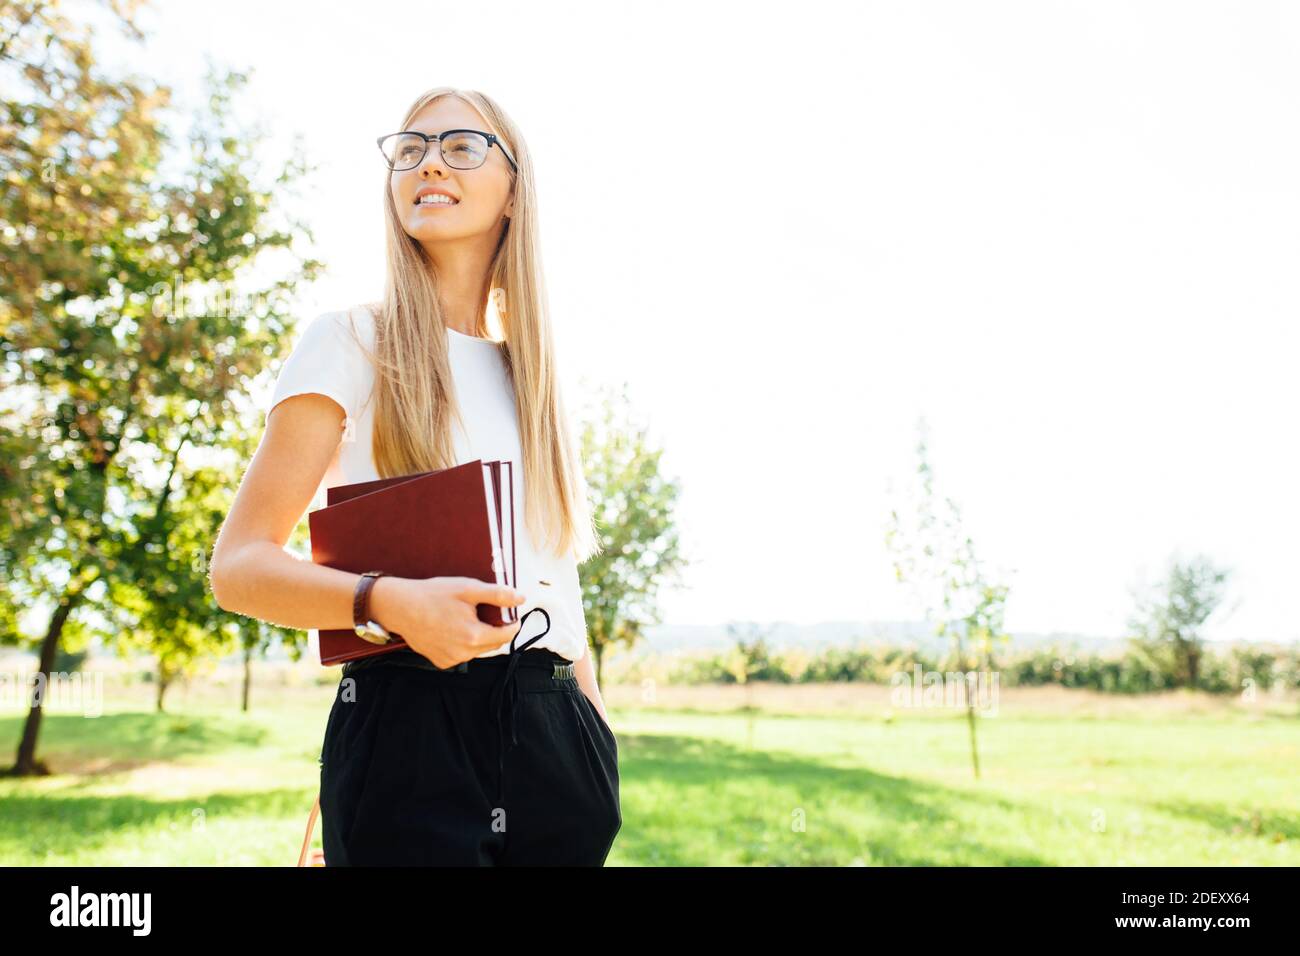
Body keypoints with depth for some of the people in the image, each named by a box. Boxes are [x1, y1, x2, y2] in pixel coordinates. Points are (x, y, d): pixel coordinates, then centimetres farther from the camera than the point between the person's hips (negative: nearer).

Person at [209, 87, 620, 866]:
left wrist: (598, 728, 10)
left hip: (553, 735, 5)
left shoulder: (534, 377, 15)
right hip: (410, 727, -5)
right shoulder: (352, 341, 0)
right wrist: (391, 602, -25)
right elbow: (239, 565, -7)